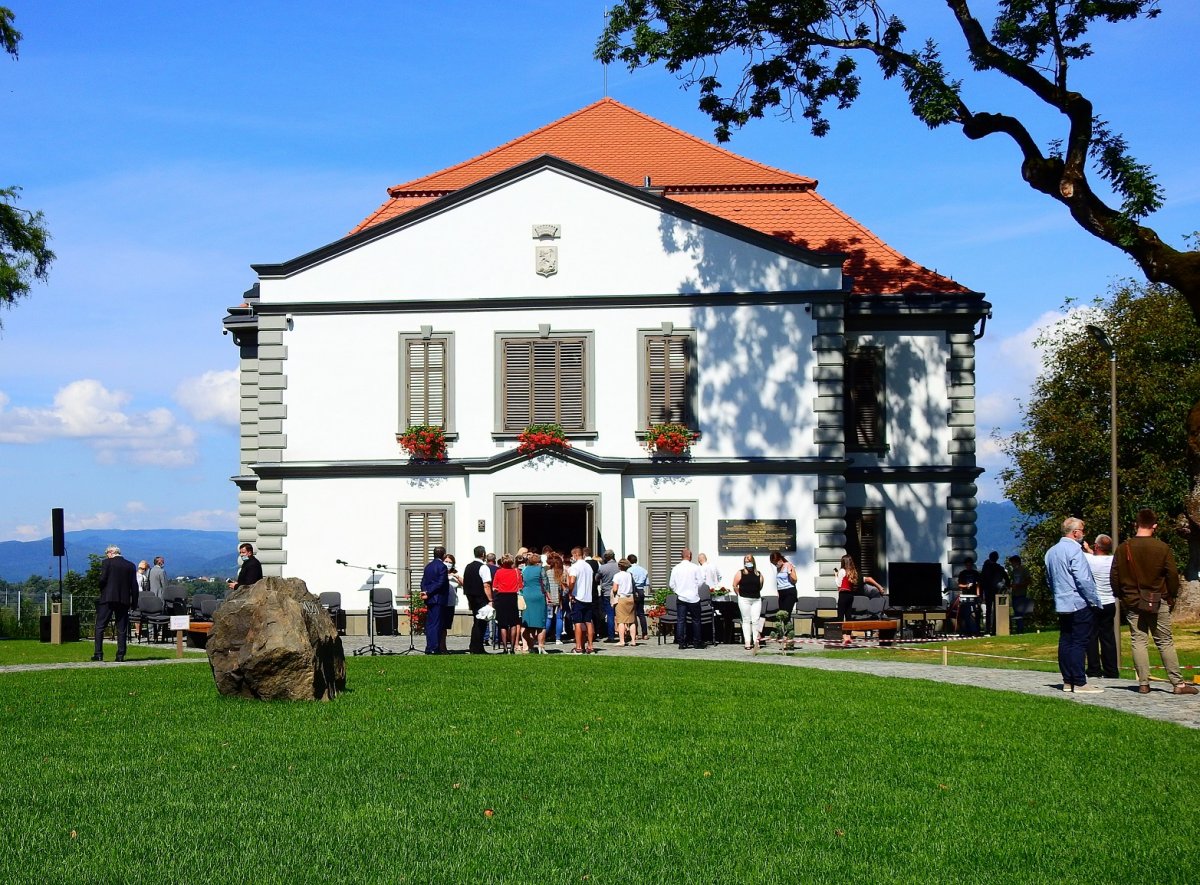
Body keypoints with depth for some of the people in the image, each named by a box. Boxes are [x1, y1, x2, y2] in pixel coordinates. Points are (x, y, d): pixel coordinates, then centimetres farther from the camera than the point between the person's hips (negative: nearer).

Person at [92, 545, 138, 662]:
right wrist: (134, 601, 9)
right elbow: (134, 585, 5)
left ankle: (98, 653, -2)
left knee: (100, 627, 4)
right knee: (122, 629, 7)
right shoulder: (131, 566, 6)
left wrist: (101, 592, 8)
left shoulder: (107, 563, -4)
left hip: (108, 599, -3)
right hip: (124, 600, 3)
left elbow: (102, 579, -10)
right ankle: (121, 655, 3)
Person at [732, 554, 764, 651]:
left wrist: (754, 592, 9)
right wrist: (740, 594, 3)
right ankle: (747, 642, 5)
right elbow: (735, 586, 0)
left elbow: (760, 587, 11)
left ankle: (756, 641, 8)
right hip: (744, 600, -2)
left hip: (756, 599, 2)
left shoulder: (759, 574, 5)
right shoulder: (740, 573, -1)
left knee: (756, 620, -2)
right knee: (746, 620, 2)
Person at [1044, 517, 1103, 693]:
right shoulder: (1074, 550, -14)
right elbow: (1083, 580, -18)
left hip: (1061, 605, 8)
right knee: (1079, 643, -7)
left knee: (1065, 642, 9)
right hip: (1079, 604, -8)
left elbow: (1049, 580, 21)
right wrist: (1095, 600, -10)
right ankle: (1079, 683, -8)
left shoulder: (1051, 552, 13)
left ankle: (1067, 681, 12)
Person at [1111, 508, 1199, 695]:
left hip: (1132, 603, 1)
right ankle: (1178, 683, 3)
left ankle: (1144, 683, 1)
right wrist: (1172, 597, 10)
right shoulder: (1162, 548, -7)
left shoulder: (1123, 549, -2)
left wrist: (1122, 596, 15)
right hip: (1158, 602, -1)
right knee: (1165, 642, 4)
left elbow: (1114, 577, 2)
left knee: (1138, 641, 4)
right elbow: (1173, 575, -4)